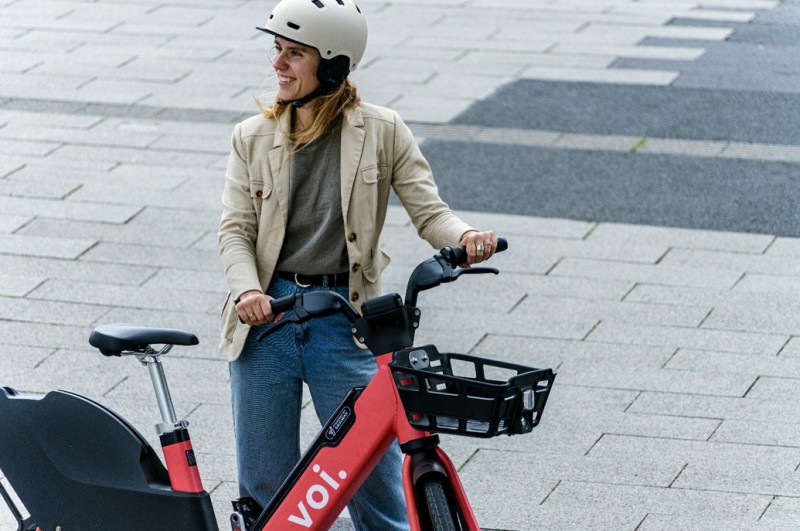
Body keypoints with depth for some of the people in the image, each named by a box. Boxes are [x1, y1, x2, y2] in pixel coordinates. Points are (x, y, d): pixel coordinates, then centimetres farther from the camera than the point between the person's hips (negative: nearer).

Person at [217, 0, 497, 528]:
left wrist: (465, 237, -25)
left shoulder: (382, 132, -1)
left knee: (373, 472, -1)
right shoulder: (254, 137, 4)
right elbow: (236, 229, 1)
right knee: (263, 483, 8)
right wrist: (247, 291, -18)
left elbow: (429, 211, -3)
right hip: (266, 315, 2)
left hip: (344, 321, -2)